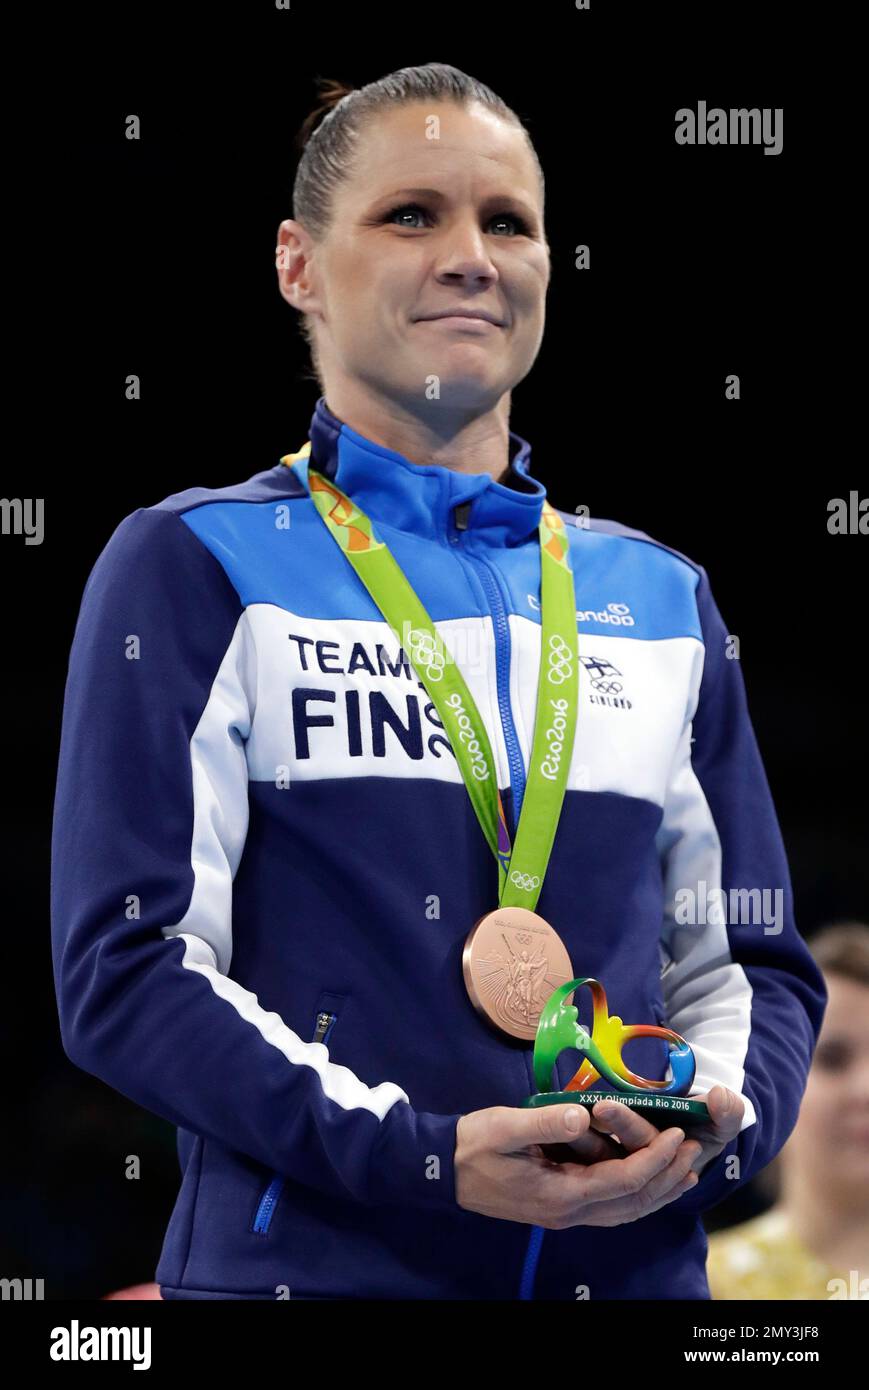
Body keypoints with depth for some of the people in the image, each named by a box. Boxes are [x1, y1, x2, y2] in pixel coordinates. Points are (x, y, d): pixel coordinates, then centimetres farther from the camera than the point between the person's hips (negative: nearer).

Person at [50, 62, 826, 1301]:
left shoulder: (661, 599, 13)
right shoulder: (193, 570, -1)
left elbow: (754, 958, 13)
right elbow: (127, 967, -9)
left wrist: (718, 1125, -9)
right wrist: (429, 1158, -20)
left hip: (631, 1265, 4)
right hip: (313, 1260, -4)